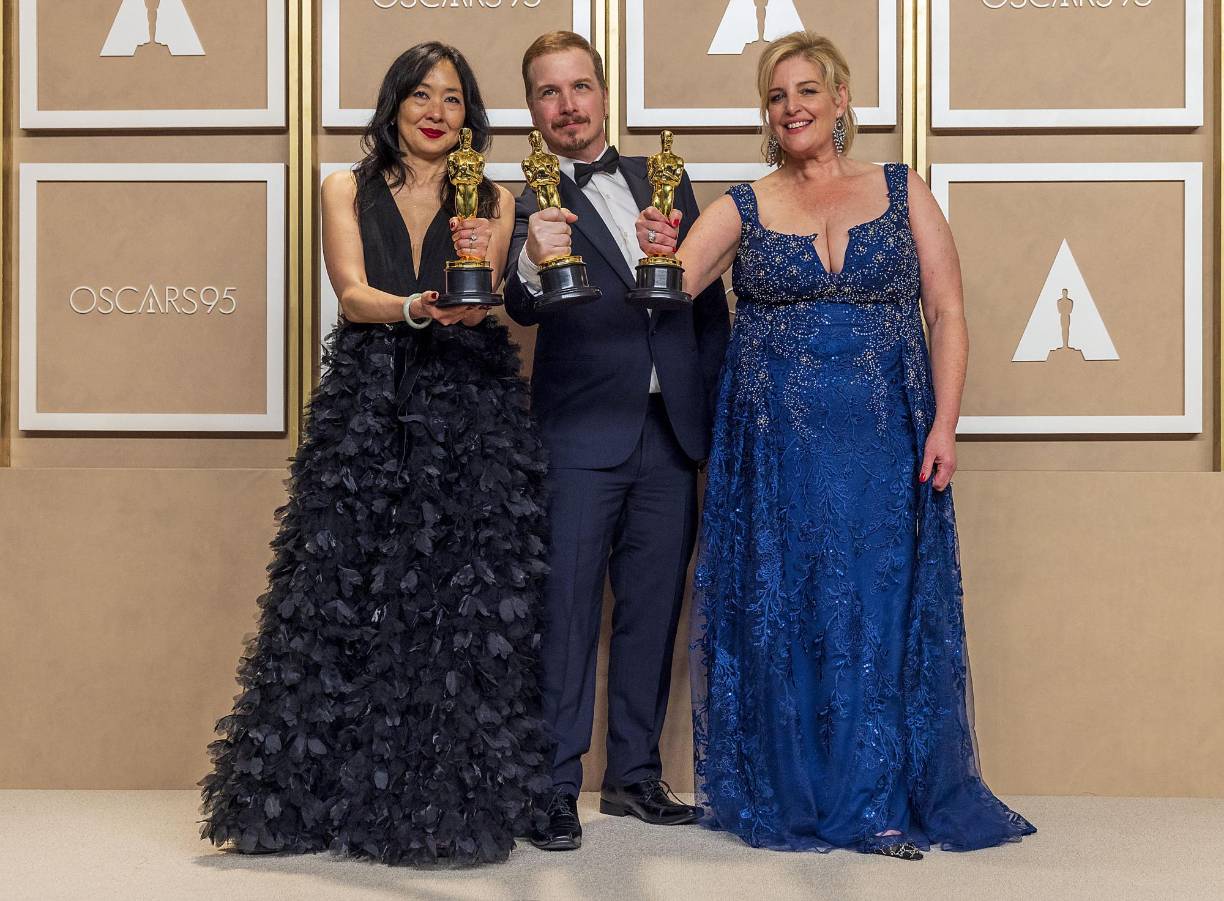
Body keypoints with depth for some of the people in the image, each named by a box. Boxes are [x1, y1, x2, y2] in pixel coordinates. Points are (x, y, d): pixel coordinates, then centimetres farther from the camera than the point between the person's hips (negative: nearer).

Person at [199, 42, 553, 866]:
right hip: (368, 412, 0)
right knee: (343, 600, -2)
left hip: (470, 417, 0)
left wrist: (479, 267, -27)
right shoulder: (348, 190, 11)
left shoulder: (492, 200, 11)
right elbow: (353, 294, -4)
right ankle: (318, 795, 9)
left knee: (465, 606, -3)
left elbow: (477, 308, -4)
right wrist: (419, 310, -24)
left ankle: (452, 802, 6)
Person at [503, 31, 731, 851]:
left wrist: (718, 412, 8)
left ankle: (635, 775, 23)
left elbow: (710, 303, 13)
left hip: (672, 434, 5)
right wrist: (532, 266, -42)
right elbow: (523, 308, -20)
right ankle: (556, 789, 6)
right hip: (581, 438, -4)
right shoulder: (530, 204, -3)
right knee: (566, 615, -2)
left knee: (653, 613, 11)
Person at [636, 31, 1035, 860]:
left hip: (884, 441, 0)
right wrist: (659, 254, -24)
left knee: (881, 609, 1)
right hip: (776, 444, 1)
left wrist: (943, 426, -7)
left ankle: (886, 800, 12)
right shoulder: (743, 209, 7)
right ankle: (791, 798, 16)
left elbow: (947, 315, 2)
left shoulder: (902, 192, 6)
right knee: (782, 613, 4)